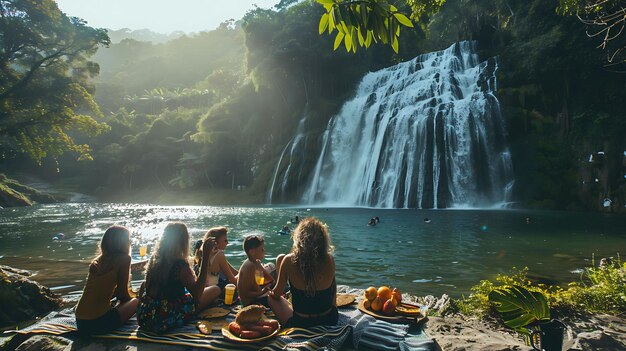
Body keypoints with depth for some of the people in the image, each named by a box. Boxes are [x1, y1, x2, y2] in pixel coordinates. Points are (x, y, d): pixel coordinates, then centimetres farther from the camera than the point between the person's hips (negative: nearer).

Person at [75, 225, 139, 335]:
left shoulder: (97, 260, 12)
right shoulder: (124, 258, -6)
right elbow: (123, 293, -2)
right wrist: (131, 299, 19)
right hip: (98, 323, -6)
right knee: (135, 302, 17)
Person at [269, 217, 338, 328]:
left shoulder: (289, 261, -18)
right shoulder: (329, 260, -14)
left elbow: (277, 293, 0)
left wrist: (271, 293, 18)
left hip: (300, 324, -2)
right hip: (330, 321, 2)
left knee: (272, 297, 24)